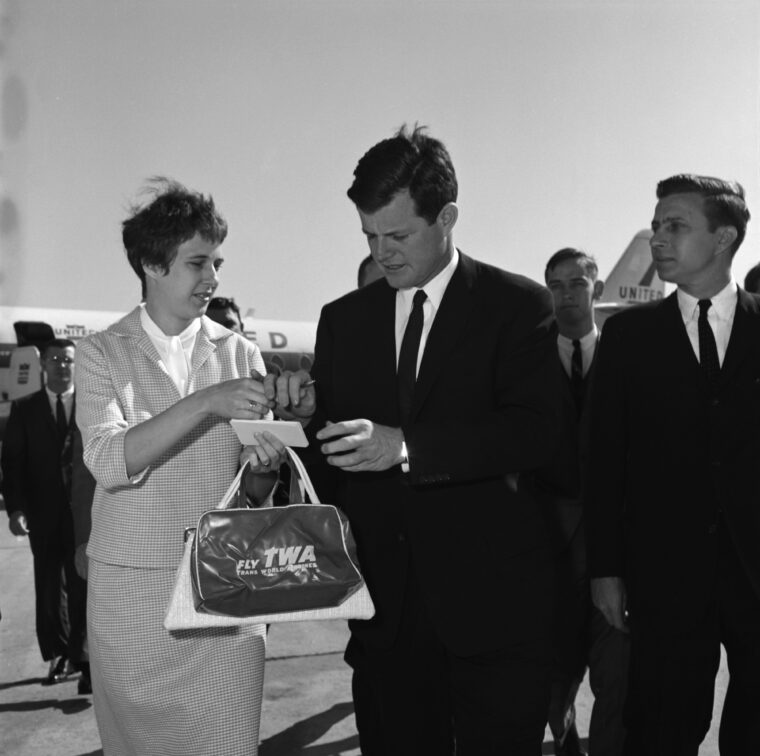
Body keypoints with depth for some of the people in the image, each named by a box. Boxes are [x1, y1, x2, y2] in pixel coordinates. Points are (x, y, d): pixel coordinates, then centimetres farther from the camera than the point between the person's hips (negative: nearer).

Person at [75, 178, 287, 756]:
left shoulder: (240, 354, 5)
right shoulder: (103, 352, 0)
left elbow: (254, 492, 7)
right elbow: (108, 461, -16)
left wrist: (265, 467, -16)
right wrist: (205, 402, -24)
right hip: (131, 587, -1)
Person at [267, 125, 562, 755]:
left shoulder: (519, 306, -3)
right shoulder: (343, 319, 10)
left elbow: (535, 430, -17)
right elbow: (331, 464, 11)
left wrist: (405, 444, -26)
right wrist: (309, 412, -11)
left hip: (490, 603, -3)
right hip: (385, 604, 4)